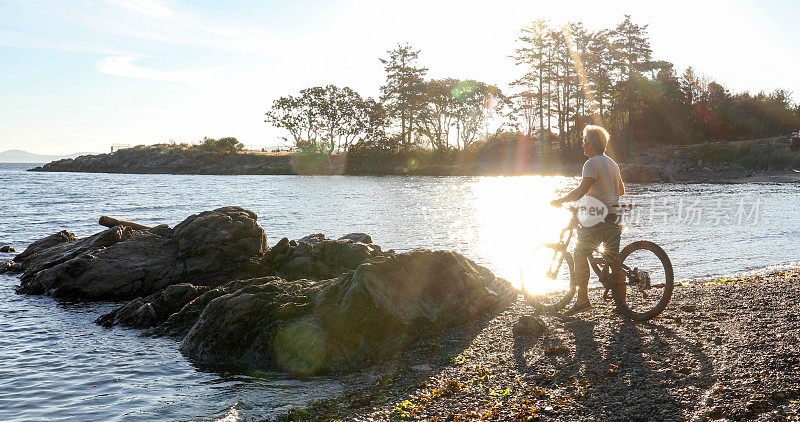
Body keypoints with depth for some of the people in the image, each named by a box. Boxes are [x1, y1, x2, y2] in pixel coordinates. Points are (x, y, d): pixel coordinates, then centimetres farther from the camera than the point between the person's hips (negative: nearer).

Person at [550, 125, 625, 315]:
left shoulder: (592, 163, -11)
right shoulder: (611, 163, 18)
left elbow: (582, 190, -21)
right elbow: (621, 190, 26)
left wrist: (560, 201, -13)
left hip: (598, 218, -9)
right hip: (614, 217, 9)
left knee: (580, 255, -2)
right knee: (614, 259, 11)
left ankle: (583, 299, -6)